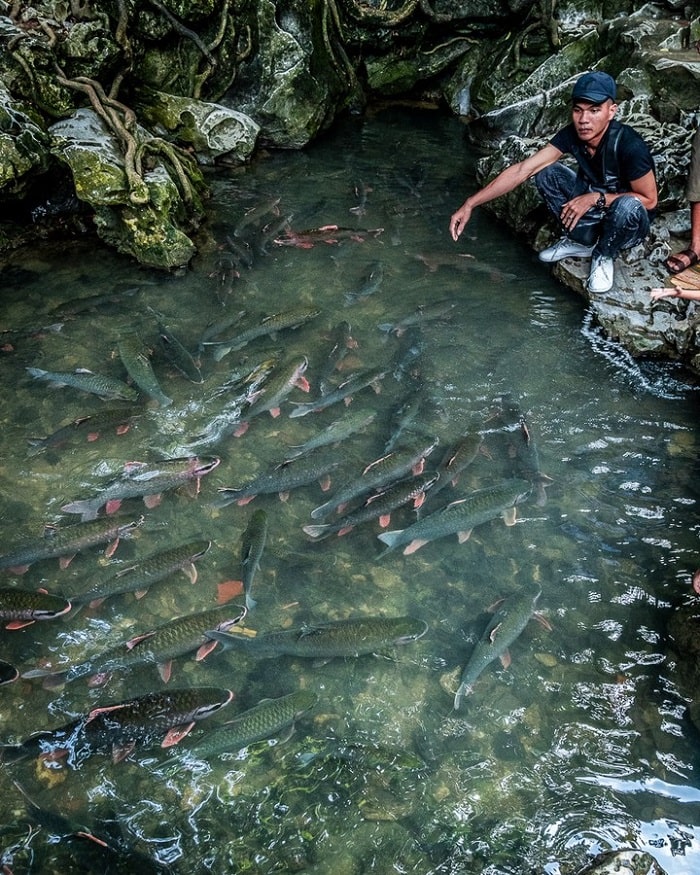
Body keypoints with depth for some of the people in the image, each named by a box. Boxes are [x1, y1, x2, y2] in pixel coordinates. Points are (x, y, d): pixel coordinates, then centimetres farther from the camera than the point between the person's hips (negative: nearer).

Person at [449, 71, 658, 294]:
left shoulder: (629, 146, -31)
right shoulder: (572, 135, -16)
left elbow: (648, 200, -20)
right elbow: (521, 170, -20)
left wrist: (595, 198, -29)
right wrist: (469, 204, -26)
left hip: (628, 221, -5)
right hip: (593, 212, 5)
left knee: (627, 205, -40)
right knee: (545, 172, -12)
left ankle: (604, 256, -6)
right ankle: (582, 242, 3)